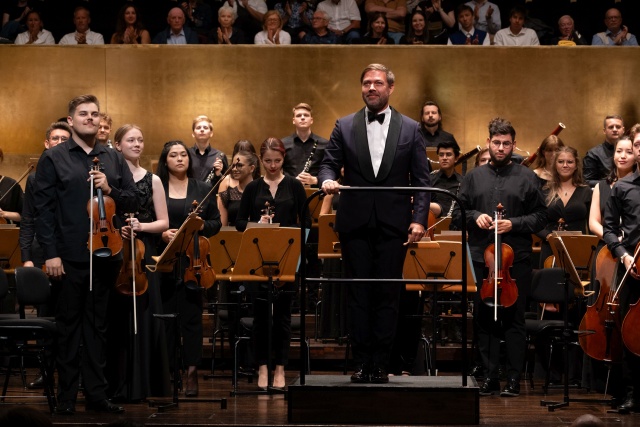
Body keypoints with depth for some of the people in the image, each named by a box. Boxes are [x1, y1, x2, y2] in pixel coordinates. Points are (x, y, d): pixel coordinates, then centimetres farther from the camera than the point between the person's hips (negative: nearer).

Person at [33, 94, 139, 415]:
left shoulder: (114, 159, 11)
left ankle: (96, 393, 15)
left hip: (105, 254, 3)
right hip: (70, 256, -3)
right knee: (69, 325, 4)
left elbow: (132, 202, 9)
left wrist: (109, 190, -11)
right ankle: (66, 396, 10)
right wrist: (50, 253, -11)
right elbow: (43, 208, -5)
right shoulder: (53, 159, 0)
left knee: (98, 325, 9)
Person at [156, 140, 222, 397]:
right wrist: (161, 233, -12)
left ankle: (192, 374, 2)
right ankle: (168, 372, 10)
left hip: (193, 262, 0)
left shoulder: (203, 190, 9)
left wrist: (202, 226, -10)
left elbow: (216, 223, 10)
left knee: (191, 316, -2)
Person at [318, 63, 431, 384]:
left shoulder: (410, 129, 7)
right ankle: (362, 363, 7)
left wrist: (419, 219, -7)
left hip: (393, 224, -1)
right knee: (358, 294, 2)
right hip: (355, 222, 1)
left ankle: (381, 365, 5)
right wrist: (327, 180, -19)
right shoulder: (344, 127, 9)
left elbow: (421, 179, 4)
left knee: (388, 295, 1)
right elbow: (330, 163, 5)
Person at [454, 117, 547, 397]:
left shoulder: (526, 178, 4)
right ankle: (489, 377, 12)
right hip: (481, 258, 3)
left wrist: (514, 224, -13)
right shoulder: (474, 177, 12)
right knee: (484, 319, 5)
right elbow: (457, 213, 12)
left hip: (516, 259, -3)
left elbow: (540, 216, 1)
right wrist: (474, 217, -7)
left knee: (514, 319, 0)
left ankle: (513, 379, 4)